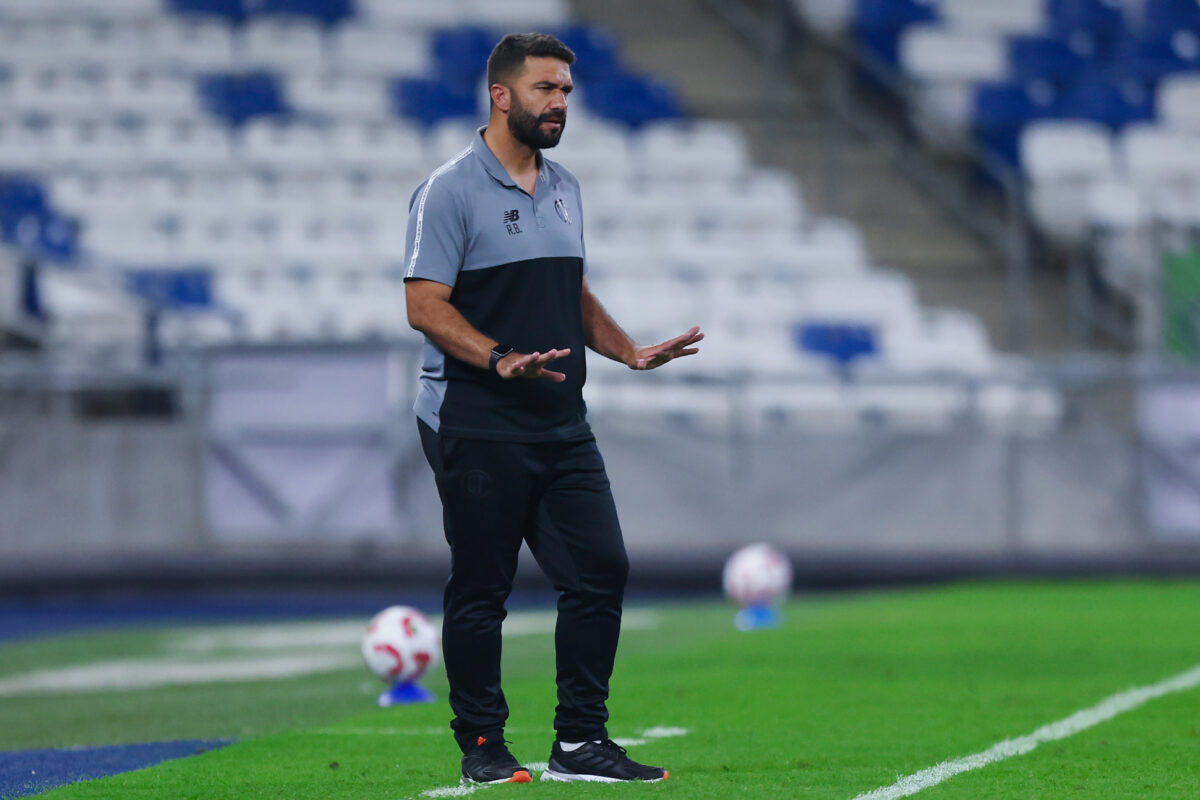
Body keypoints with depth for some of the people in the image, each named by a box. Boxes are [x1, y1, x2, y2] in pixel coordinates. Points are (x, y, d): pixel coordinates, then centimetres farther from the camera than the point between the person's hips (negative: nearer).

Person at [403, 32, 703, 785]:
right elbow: (425, 304, -15)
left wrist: (631, 351, 13)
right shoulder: (451, 191, -9)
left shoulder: (563, 188, 15)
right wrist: (500, 360, -26)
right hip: (477, 431, -7)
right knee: (481, 590, -1)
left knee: (601, 569, 2)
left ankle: (581, 742, 10)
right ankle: (483, 747, 9)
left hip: (562, 426, 7)